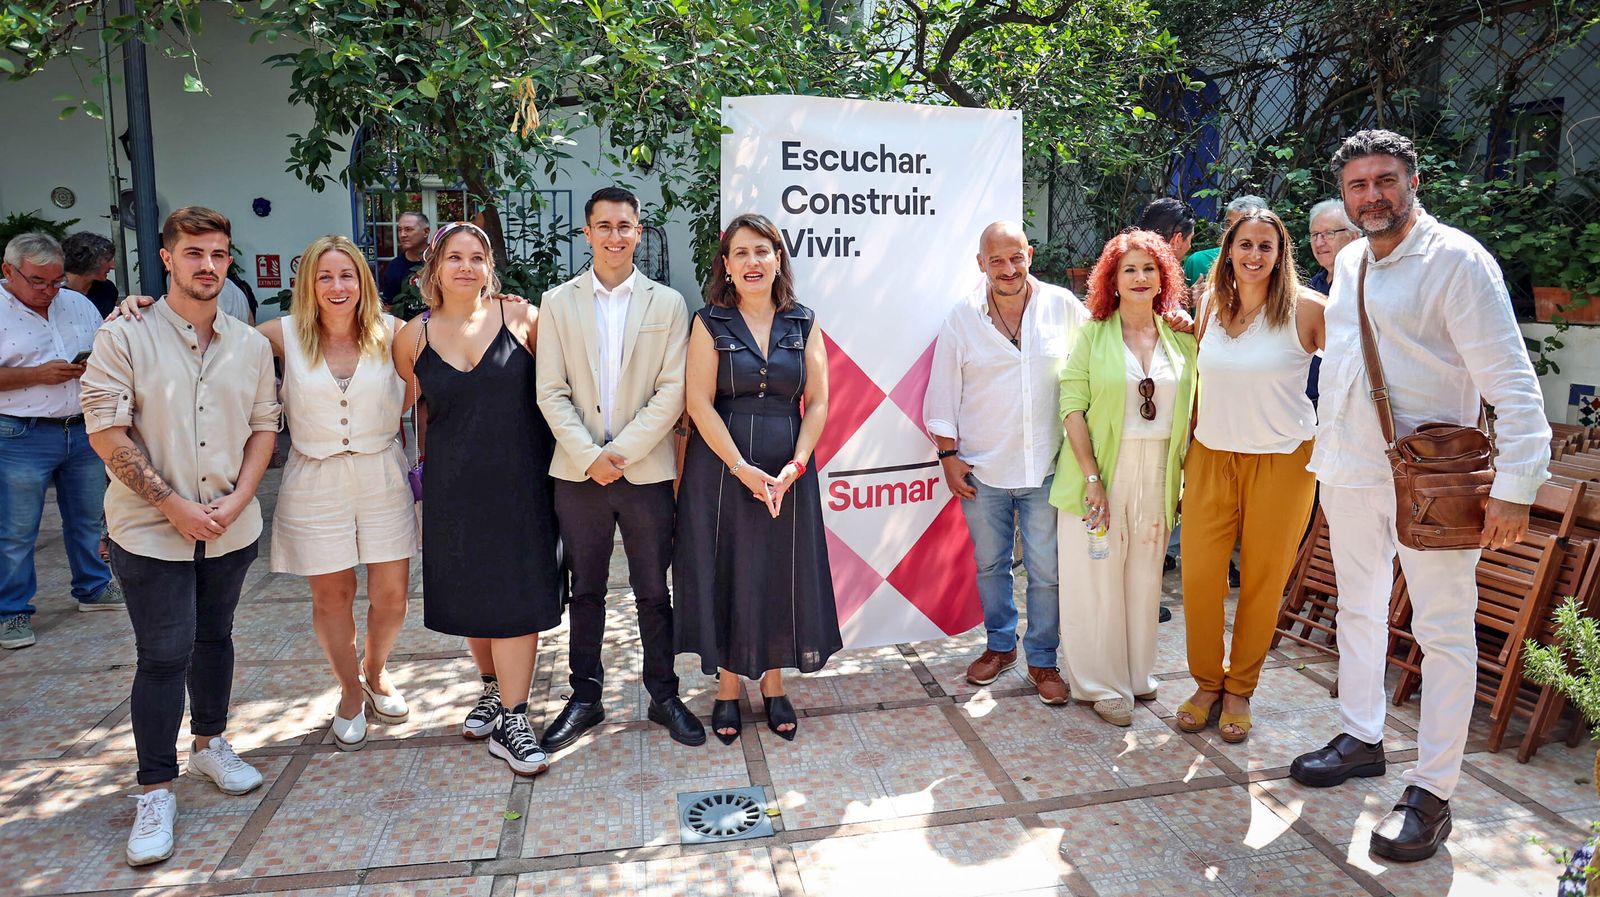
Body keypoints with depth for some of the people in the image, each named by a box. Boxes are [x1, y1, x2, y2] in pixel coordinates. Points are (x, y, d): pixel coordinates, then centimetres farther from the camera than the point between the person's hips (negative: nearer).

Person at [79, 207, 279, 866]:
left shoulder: (250, 344, 4)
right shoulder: (125, 337, -7)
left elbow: (264, 423, 7)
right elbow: (106, 429, -11)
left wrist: (237, 498, -7)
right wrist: (174, 505, -14)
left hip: (231, 528, 4)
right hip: (150, 530, -4)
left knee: (214, 637, 17)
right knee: (163, 655, -2)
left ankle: (209, 744, 37)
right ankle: (156, 791, 11)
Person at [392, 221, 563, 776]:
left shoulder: (521, 318, -5)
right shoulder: (413, 336, 1)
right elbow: (413, 410, 13)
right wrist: (427, 461, 9)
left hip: (518, 479, -3)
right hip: (453, 486, 3)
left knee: (515, 593, -3)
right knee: (469, 591, 13)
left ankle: (510, 721, 6)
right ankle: (493, 689, 35)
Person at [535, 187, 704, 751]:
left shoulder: (668, 304, 2)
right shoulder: (558, 303, 5)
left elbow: (672, 390, -5)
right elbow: (551, 392, 0)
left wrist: (622, 451, -13)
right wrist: (590, 456, -12)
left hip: (647, 471, -1)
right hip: (578, 472, 1)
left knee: (653, 592, 9)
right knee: (585, 591, 13)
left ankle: (664, 696, 24)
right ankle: (585, 697, 27)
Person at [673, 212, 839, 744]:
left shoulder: (803, 324, 6)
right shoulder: (710, 322, -1)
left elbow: (817, 402, 3)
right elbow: (699, 402, -9)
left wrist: (796, 464, -11)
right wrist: (743, 469, -16)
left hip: (788, 473, 2)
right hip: (723, 469, -2)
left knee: (783, 574, 8)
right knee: (726, 573, 5)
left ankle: (773, 684, 25)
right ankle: (727, 688, 20)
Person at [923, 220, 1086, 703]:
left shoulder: (1063, 306, -2)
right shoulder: (962, 318, -1)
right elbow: (942, 393, 2)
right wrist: (948, 454, -1)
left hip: (1046, 468, -1)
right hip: (981, 469, 1)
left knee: (1047, 569, 5)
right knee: (990, 564, 15)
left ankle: (1043, 659, 22)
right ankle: (1000, 645, 34)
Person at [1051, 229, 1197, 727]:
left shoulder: (1181, 339, 7)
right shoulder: (1093, 334, -2)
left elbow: (1194, 410, 9)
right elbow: (1072, 406, -8)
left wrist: (1188, 478, 2)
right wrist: (1091, 477, -15)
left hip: (1158, 476, 3)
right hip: (1102, 470, -3)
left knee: (1144, 575, 12)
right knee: (1099, 577, 2)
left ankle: (1137, 673, 29)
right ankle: (1102, 685, 15)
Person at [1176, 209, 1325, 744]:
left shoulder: (1305, 308, -6)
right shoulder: (1211, 305, 6)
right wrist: (1187, 443, 12)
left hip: (1282, 462, -3)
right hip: (1211, 458, 3)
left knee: (1263, 581, 6)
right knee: (1199, 577, 0)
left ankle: (1239, 689, 24)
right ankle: (1206, 682, 21)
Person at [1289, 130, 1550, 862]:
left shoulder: (1456, 260, -12)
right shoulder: (1349, 263, 9)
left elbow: (1512, 381, -16)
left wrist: (1514, 487, -22)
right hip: (1349, 472, 7)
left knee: (1444, 631, 1)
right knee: (1358, 609, 18)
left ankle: (1430, 794, 10)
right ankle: (1360, 739, 35)